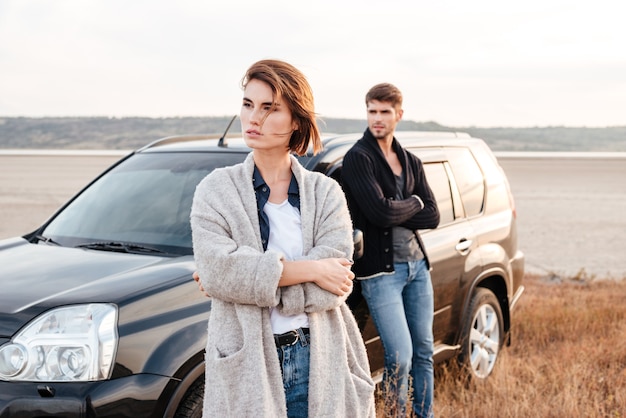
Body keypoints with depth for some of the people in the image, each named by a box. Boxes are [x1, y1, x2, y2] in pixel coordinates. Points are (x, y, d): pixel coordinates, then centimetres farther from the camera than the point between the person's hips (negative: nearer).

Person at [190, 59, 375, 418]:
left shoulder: (326, 192, 2)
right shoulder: (216, 190, 0)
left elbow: (335, 284, -10)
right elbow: (216, 269, -16)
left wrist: (250, 275, -14)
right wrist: (310, 270, -15)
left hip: (320, 361, 1)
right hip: (247, 366, -1)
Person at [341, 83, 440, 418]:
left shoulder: (411, 162, 12)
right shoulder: (358, 158, -7)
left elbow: (432, 217, 2)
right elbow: (380, 213, -20)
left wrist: (396, 213, -12)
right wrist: (413, 203, -3)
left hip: (417, 264, 6)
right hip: (380, 269, -6)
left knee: (423, 351, 13)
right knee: (400, 357, -8)